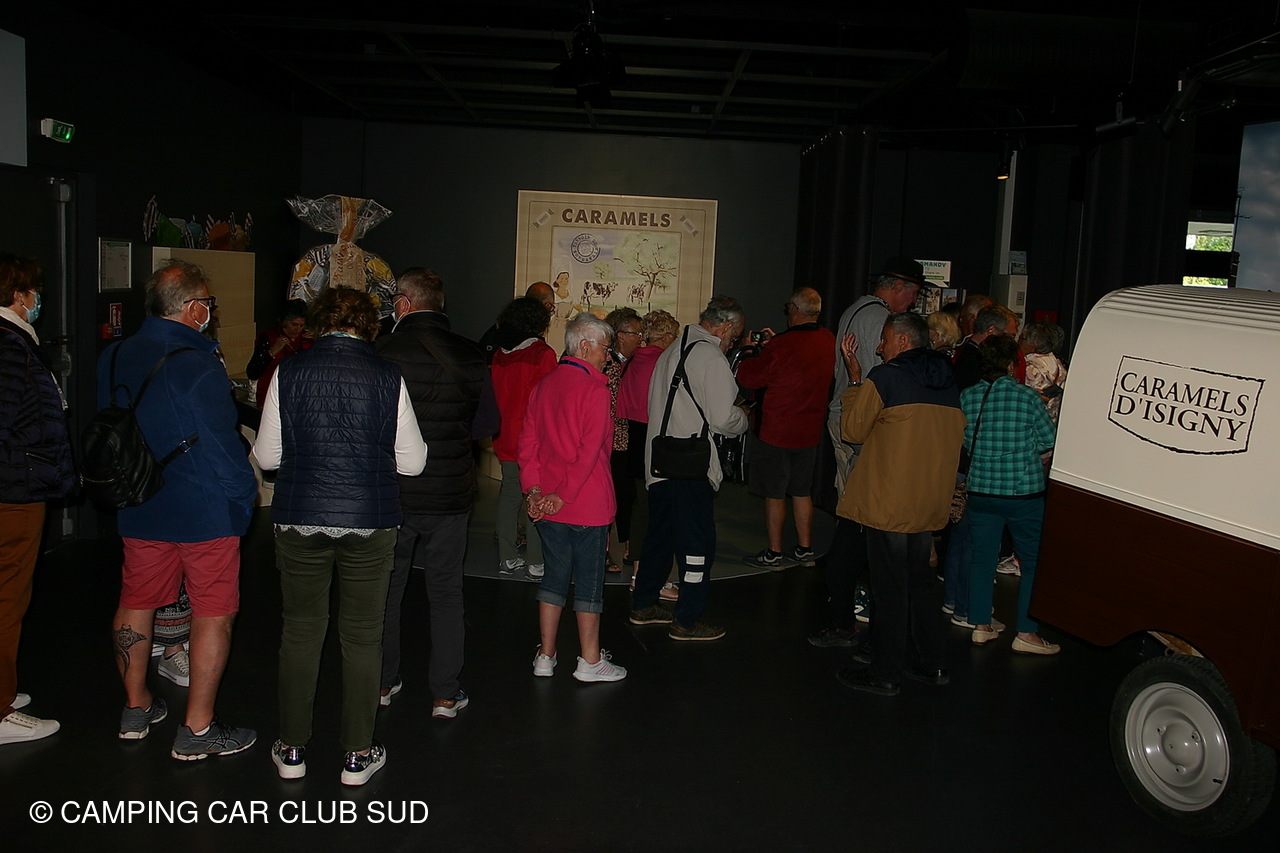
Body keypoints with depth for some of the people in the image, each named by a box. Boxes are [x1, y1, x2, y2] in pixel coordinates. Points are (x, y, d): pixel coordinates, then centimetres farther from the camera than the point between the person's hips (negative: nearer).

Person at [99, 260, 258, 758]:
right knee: (213, 612, 4)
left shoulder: (113, 358, 2)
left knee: (137, 602, 19)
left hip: (137, 509, 7)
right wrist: (244, 497, -5)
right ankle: (197, 730, 10)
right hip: (204, 511, -7)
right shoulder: (198, 367, -20)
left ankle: (136, 707, 34)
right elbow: (223, 447, -18)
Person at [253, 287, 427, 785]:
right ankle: (358, 754, 19)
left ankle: (291, 750, 25)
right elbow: (413, 461, -1)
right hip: (370, 521, -1)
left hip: (300, 520, 1)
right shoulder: (388, 376, -5)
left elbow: (266, 455, 2)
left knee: (300, 631, 14)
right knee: (362, 637, 9)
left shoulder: (289, 373, -3)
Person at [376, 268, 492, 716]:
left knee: (385, 588, 17)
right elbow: (488, 423, 2)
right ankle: (445, 694, 16)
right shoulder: (470, 356, -7)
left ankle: (382, 682, 29)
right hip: (450, 494, 1)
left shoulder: (382, 352, -14)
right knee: (446, 593, 12)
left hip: (391, 493, -1)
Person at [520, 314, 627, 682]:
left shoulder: (544, 385, 8)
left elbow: (527, 442, 6)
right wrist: (564, 494, -15)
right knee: (589, 580, 5)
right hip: (587, 503, -6)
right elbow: (590, 451, -19)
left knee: (555, 575, 16)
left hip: (547, 503, 7)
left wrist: (534, 489, 3)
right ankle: (590, 661, 15)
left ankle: (545, 656, 23)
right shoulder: (594, 389, -13)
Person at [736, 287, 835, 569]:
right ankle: (805, 549, 25)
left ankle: (774, 554, 12)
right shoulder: (828, 340, -2)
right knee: (802, 492, 17)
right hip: (810, 431, 6)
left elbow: (749, 379, -9)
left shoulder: (780, 347, -21)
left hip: (776, 431, -6)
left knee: (774, 494, 5)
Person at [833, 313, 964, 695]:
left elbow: (853, 429, -3)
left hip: (890, 502, -7)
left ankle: (885, 673, 9)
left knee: (889, 585, 0)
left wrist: (854, 379, 3)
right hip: (930, 503, 7)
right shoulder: (948, 384, 11)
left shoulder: (884, 377, -11)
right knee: (918, 578, 19)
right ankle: (931, 662, 26)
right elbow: (952, 437, 18)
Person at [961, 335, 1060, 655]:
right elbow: (1049, 440, -1)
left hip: (981, 490, 4)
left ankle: (981, 626, 22)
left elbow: (963, 441, 6)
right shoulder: (1027, 396, -10)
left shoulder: (967, 397, -2)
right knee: (1034, 563, 8)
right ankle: (1026, 634, 9)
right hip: (1024, 492, -3)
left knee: (982, 559, 14)